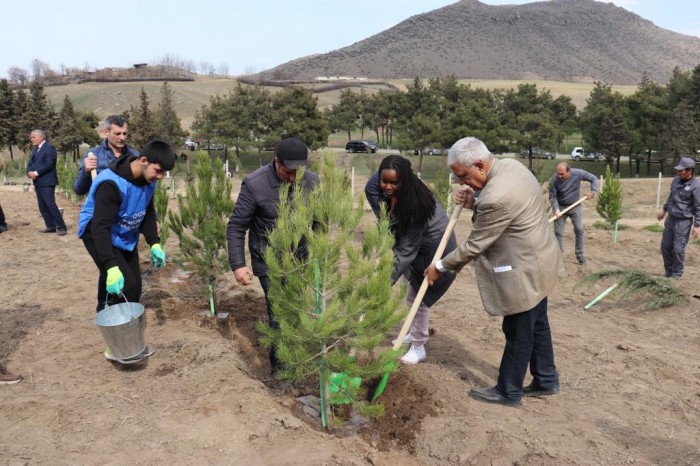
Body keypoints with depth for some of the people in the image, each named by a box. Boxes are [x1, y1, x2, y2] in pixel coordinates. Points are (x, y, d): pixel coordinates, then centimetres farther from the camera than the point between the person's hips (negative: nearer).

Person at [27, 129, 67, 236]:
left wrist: (36, 173, -17)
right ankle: (50, 226, 14)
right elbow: (30, 164, 15)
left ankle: (61, 227, -10)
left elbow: (48, 164, -18)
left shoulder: (49, 148, -9)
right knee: (42, 206, 8)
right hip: (38, 182, 9)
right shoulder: (35, 149, 19)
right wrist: (30, 172, -6)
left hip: (47, 182, -9)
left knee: (50, 204, -13)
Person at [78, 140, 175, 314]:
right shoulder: (112, 183, -33)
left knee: (135, 285, 7)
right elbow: (100, 227, -35)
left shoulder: (148, 181, -8)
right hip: (97, 234, -7)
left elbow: (148, 213, 6)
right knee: (126, 285, -17)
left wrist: (154, 243, -7)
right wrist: (111, 266, -43)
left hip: (126, 237, 8)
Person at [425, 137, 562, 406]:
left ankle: (508, 391, 22)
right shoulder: (511, 165, -1)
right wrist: (474, 204, -3)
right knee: (536, 325, 21)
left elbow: (474, 245, -21)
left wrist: (440, 267, -8)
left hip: (525, 270, -10)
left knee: (517, 333, 5)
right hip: (537, 262, 10)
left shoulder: (495, 197, -31)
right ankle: (546, 380, 37)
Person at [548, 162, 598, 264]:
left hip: (575, 207, 1)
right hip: (560, 207, -1)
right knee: (558, 232, -2)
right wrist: (556, 209, -27)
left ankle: (580, 254, 15)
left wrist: (593, 191, -16)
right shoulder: (554, 180, -21)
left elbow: (593, 178, -4)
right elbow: (552, 196, -14)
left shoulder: (578, 173, -18)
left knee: (579, 230, 2)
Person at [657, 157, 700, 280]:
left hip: (683, 222, -7)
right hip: (670, 218, 7)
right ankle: (668, 270, 27)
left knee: (678, 249, -3)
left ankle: (677, 274, 13)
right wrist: (664, 210, 24)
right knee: (665, 246, 12)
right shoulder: (676, 180, 3)